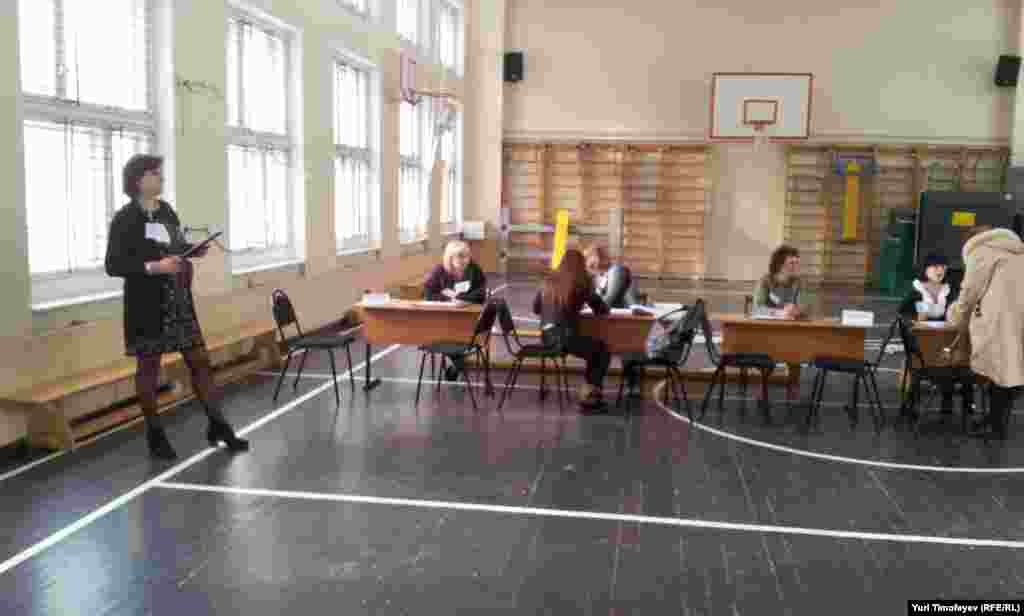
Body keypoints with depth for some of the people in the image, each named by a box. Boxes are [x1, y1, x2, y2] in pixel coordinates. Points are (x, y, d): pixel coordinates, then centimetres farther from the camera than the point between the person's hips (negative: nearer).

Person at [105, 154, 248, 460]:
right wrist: (153, 267, -24)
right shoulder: (124, 219, -10)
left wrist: (195, 250, -2)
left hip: (178, 300, 6)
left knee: (200, 359, 6)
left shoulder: (167, 210, 8)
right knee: (148, 366, 6)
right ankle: (155, 434, 18)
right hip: (147, 305, -6)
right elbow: (113, 265, -14)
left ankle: (218, 425, 15)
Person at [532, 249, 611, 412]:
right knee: (603, 349, 16)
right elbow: (602, 310, 2)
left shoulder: (549, 281, 12)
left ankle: (589, 392, 25)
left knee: (594, 349, 25)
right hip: (566, 336, -6)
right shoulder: (581, 283, -2)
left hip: (546, 336, 6)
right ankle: (589, 395, 16)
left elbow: (536, 308, 20)